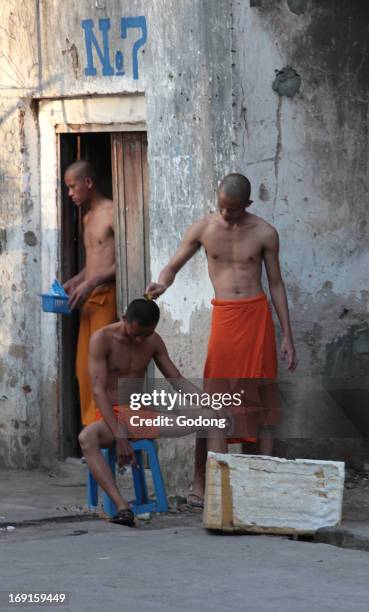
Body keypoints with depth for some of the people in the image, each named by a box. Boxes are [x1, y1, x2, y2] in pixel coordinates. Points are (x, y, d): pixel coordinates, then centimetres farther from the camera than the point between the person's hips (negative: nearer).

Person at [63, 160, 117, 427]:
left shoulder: (112, 213, -8)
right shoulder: (88, 218, 20)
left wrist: (92, 283, -19)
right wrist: (74, 282, 11)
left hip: (107, 297, -9)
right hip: (89, 300, 9)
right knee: (84, 368, 5)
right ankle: (91, 427, 8)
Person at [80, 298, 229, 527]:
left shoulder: (153, 341, 5)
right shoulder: (103, 339, -11)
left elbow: (178, 380, 9)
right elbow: (99, 390, -19)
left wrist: (210, 404, -8)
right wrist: (120, 437, -28)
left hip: (142, 417, 5)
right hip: (112, 417, -5)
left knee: (211, 420, -12)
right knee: (87, 437, -41)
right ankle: (122, 506, -52)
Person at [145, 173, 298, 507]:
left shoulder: (264, 233, 0)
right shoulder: (203, 229, 1)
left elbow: (276, 284, 6)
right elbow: (173, 266, 7)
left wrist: (287, 336, 3)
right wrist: (161, 284, -18)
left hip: (257, 313, 1)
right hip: (224, 315, 0)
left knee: (265, 393, 1)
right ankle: (200, 482, -4)